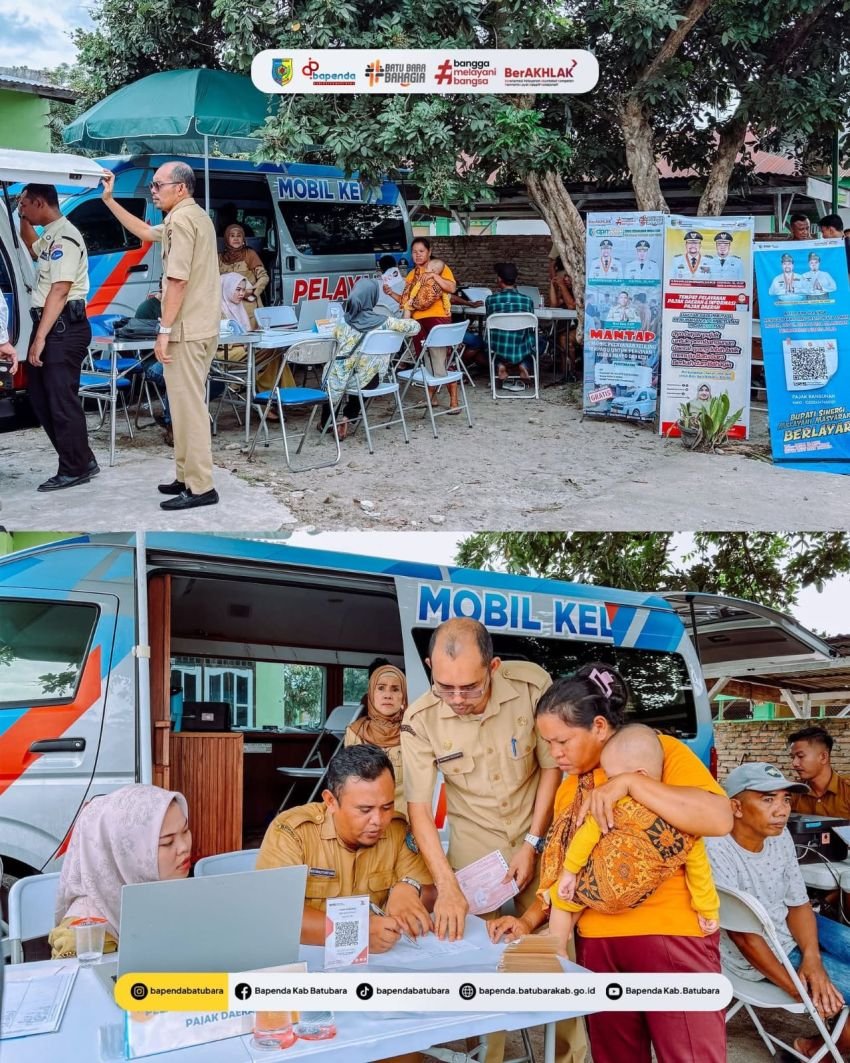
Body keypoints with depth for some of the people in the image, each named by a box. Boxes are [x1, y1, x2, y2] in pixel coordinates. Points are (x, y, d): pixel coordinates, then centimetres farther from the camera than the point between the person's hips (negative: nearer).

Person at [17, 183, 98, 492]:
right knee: (40, 396, 12)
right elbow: (33, 248, 43)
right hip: (50, 325, 11)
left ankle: (75, 469, 4)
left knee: (61, 400, -6)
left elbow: (60, 292, -21)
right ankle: (82, 460, 17)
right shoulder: (50, 236, 17)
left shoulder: (64, 237, -14)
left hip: (62, 328, -11)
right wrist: (23, 220, 26)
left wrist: (40, 338, -23)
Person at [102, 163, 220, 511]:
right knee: (187, 404, 15)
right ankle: (188, 476, 21)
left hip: (187, 330, -11)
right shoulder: (194, 216, 19)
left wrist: (164, 331, -19)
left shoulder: (181, 219, -13)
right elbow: (144, 231, 31)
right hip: (201, 327, 11)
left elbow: (178, 280, -20)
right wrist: (108, 199, 28)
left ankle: (200, 487, -7)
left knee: (188, 406, -9)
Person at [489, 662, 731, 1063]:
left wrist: (629, 782, -25)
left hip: (671, 935, -6)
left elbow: (720, 819, -22)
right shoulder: (569, 789, 13)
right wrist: (530, 920, 2)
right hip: (597, 941, 6)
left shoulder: (661, 751, -7)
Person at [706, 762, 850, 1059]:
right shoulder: (716, 851, -31)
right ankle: (818, 1048, 14)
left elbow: (798, 904, 0)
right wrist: (797, 990, -20)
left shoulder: (780, 836, -10)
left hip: (788, 925, 7)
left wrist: (812, 957, -18)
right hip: (755, 954, -7)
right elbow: (744, 936, -25)